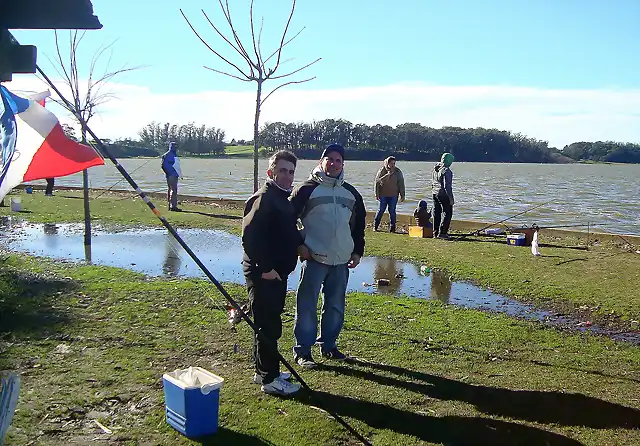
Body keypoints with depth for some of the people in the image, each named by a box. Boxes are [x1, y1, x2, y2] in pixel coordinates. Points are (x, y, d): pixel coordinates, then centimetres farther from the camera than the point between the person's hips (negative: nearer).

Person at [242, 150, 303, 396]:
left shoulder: (284, 198, 15)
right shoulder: (263, 199, -16)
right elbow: (250, 236, -24)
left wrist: (300, 244, 12)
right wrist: (265, 267, -22)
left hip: (278, 272, 10)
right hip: (263, 273, -10)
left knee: (269, 323, 18)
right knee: (269, 326, -3)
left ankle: (265, 371, 30)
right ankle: (270, 380, 8)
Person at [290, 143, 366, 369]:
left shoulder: (350, 193, 13)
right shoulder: (308, 188, -3)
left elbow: (359, 224, 21)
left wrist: (358, 251, 15)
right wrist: (298, 245, -7)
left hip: (341, 260, 5)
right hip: (314, 258, -5)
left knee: (336, 305, 12)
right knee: (307, 305, -3)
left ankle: (328, 345, 27)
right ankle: (302, 350, 7)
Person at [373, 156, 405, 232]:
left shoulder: (398, 172, 4)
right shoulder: (382, 171, -1)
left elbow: (401, 184, 7)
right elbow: (377, 182, 2)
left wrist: (402, 195, 4)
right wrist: (377, 194, -2)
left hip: (393, 195, 1)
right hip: (383, 195, -1)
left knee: (392, 211, 2)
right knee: (381, 210, 3)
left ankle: (392, 228, 9)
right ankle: (375, 226, 15)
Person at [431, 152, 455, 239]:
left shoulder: (435, 169, 9)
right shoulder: (446, 170, -17)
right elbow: (447, 186, -19)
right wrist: (451, 198, -16)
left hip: (435, 193, 8)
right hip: (444, 194, -8)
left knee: (436, 213, 14)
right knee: (447, 213, 0)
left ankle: (435, 232, 19)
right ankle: (442, 233, -4)